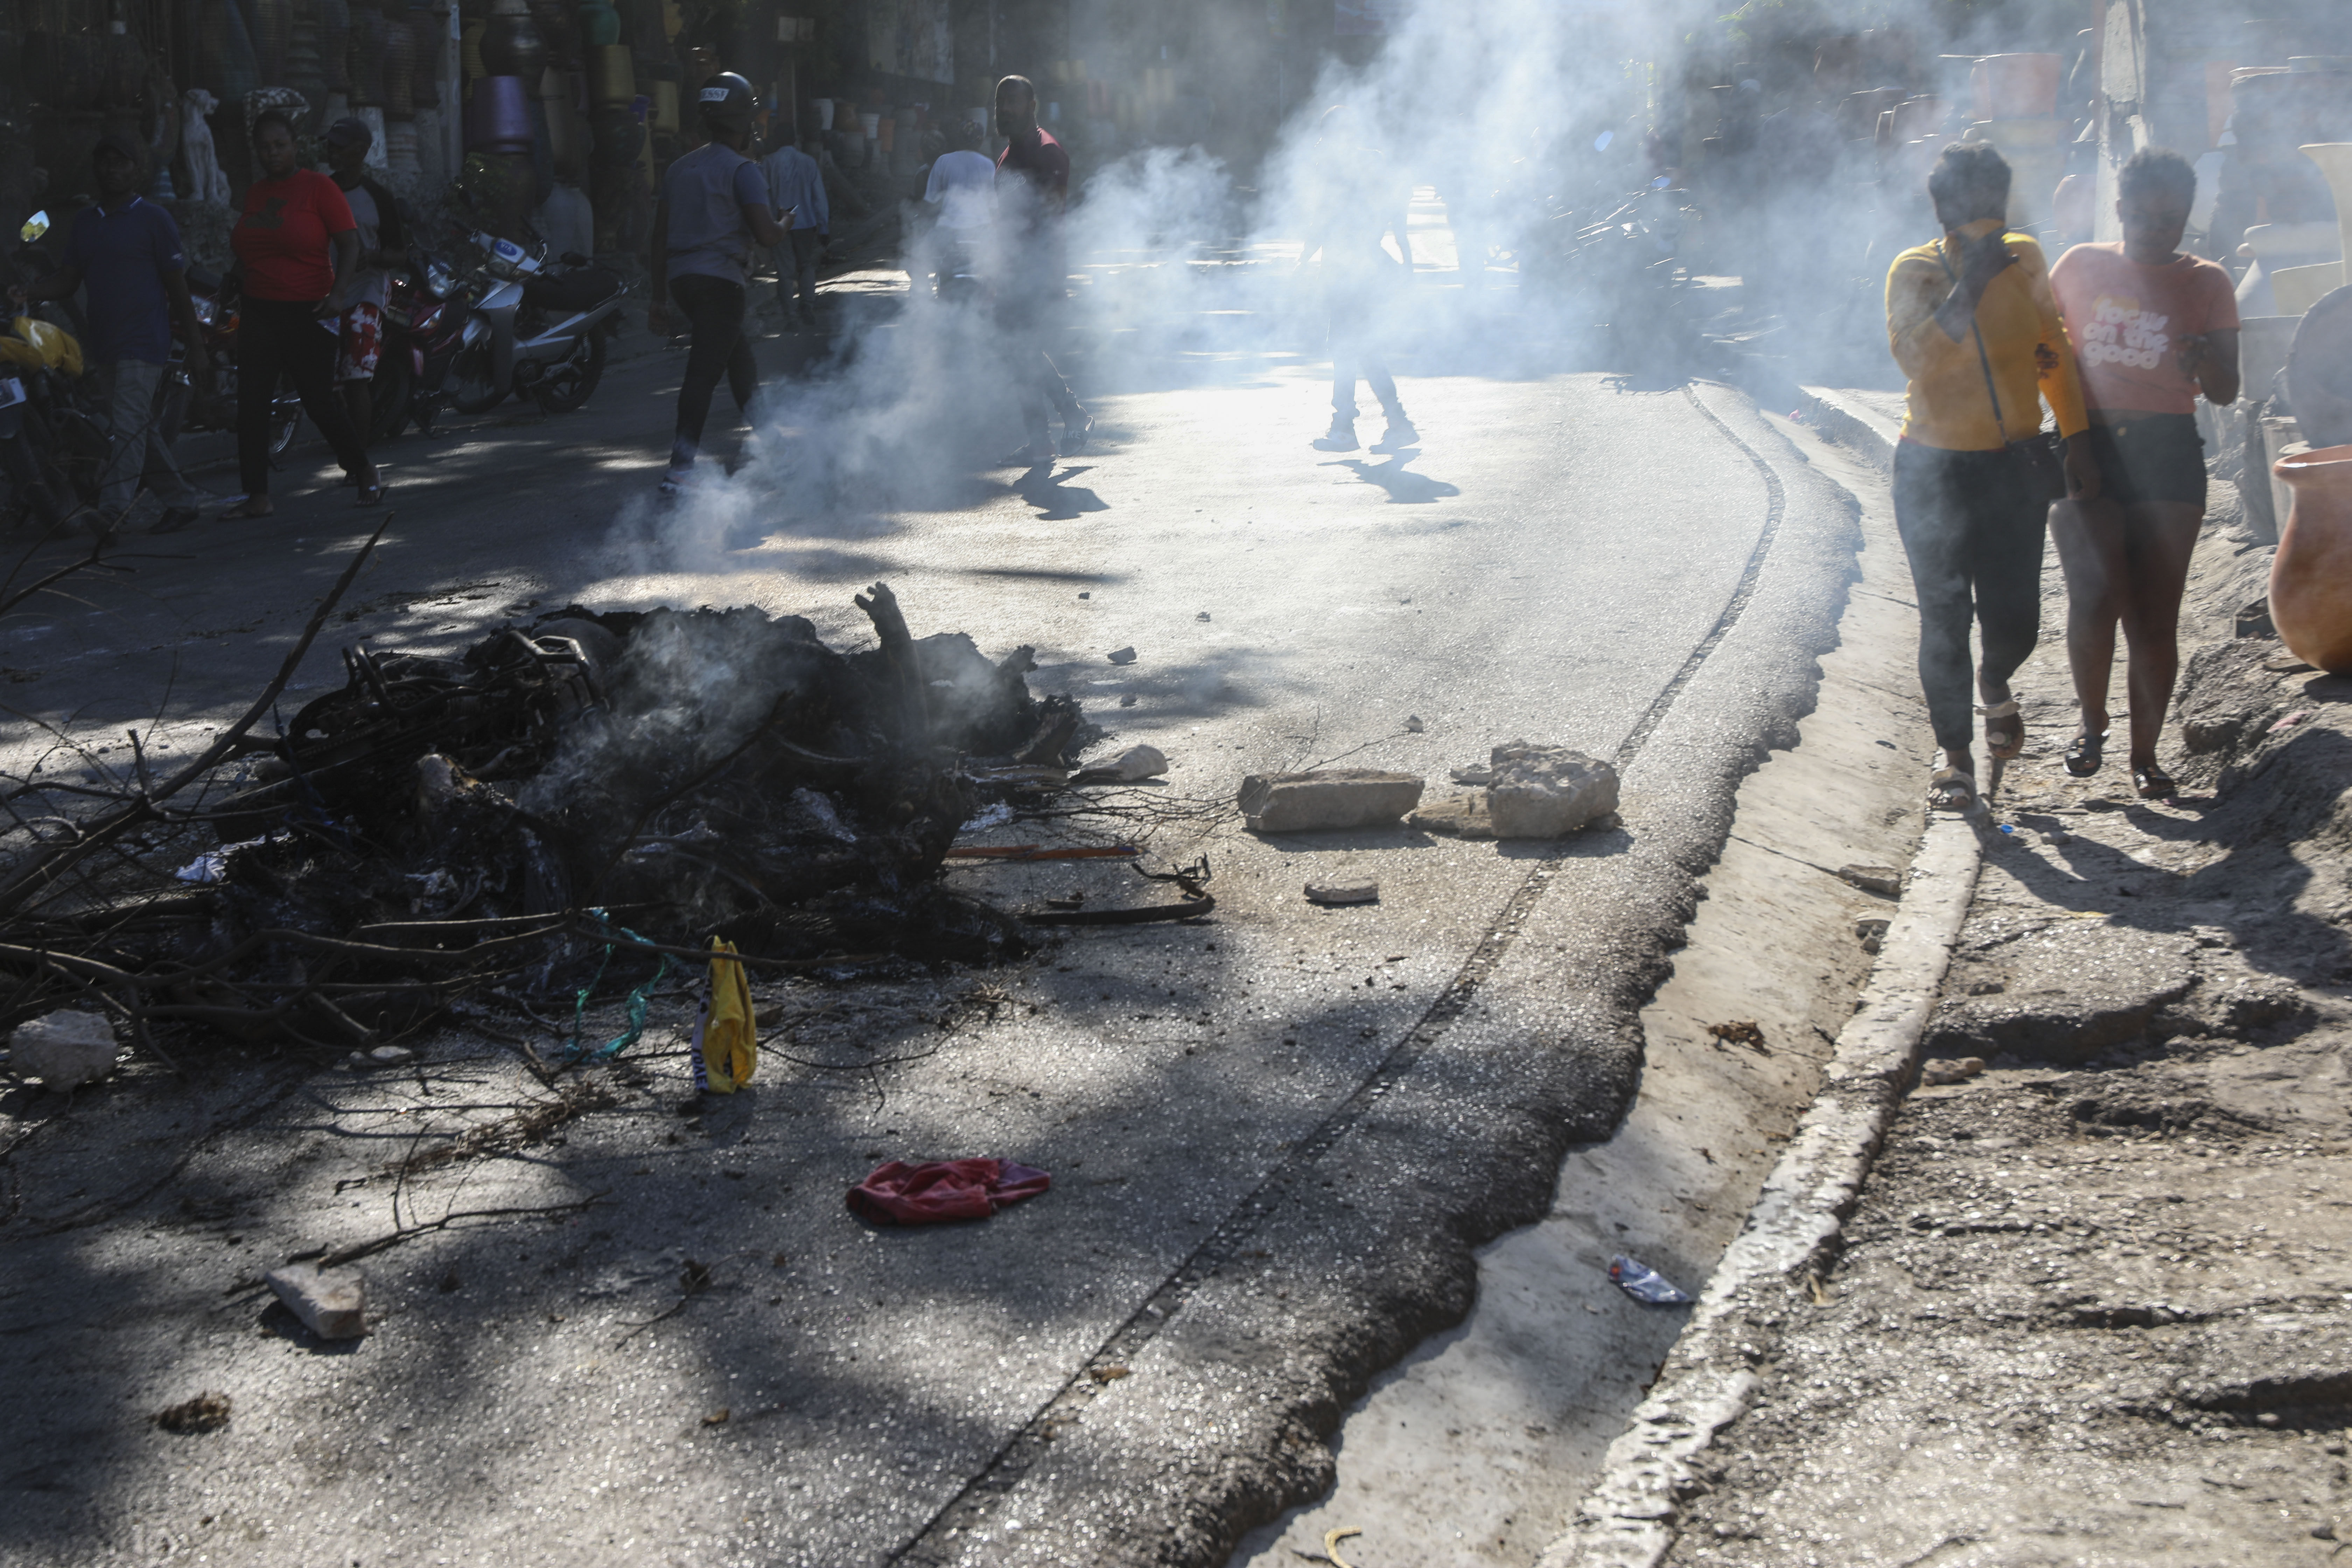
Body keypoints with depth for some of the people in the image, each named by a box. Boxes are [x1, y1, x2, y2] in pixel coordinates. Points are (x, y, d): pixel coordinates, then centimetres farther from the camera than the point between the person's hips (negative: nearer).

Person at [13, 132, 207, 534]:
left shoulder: (154, 220, -3)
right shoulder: (86, 222, 14)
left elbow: (177, 286, -3)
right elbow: (68, 279, 12)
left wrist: (196, 347, -4)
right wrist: (29, 291, -9)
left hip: (143, 344, -7)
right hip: (102, 343, 7)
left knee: (127, 426, -17)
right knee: (141, 429, 11)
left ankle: (113, 508, -24)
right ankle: (180, 502, 20)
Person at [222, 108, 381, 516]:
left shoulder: (319, 187, -4)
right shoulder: (253, 192, 12)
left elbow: (350, 244, -9)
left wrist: (339, 292, -21)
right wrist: (238, 287, 14)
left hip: (308, 313, -6)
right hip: (258, 311, 6)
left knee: (320, 401, -3)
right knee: (251, 404, 0)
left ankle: (366, 471, 19)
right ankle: (258, 497, 4)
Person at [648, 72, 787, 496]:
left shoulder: (680, 169, 16)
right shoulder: (741, 170, -6)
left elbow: (660, 236, 15)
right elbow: (766, 234, -14)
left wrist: (659, 298, 18)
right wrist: (784, 226, 11)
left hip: (681, 277, 8)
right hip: (720, 278, -8)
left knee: (738, 353, 24)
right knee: (705, 370, -11)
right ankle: (680, 469, -16)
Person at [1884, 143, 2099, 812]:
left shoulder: (2024, 260, 4)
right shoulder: (1915, 271, -5)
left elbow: (2054, 352, 10)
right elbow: (1914, 353, -22)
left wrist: (2077, 440, 4)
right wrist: (1972, 281, -24)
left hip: (2015, 466, 3)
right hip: (1935, 471, -3)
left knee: (2014, 617, 2)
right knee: (1945, 619, -1)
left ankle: (1995, 684, 38)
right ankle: (1955, 754, 14)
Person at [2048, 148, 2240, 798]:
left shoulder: (2205, 283, 8)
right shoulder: (2080, 266, 9)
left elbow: (2226, 393, 5)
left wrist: (2207, 361, -17)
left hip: (2167, 457, 0)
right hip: (2087, 448, 0)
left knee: (2155, 619, -2)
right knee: (2094, 597, -16)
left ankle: (2144, 753, 12)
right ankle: (2092, 723, 9)